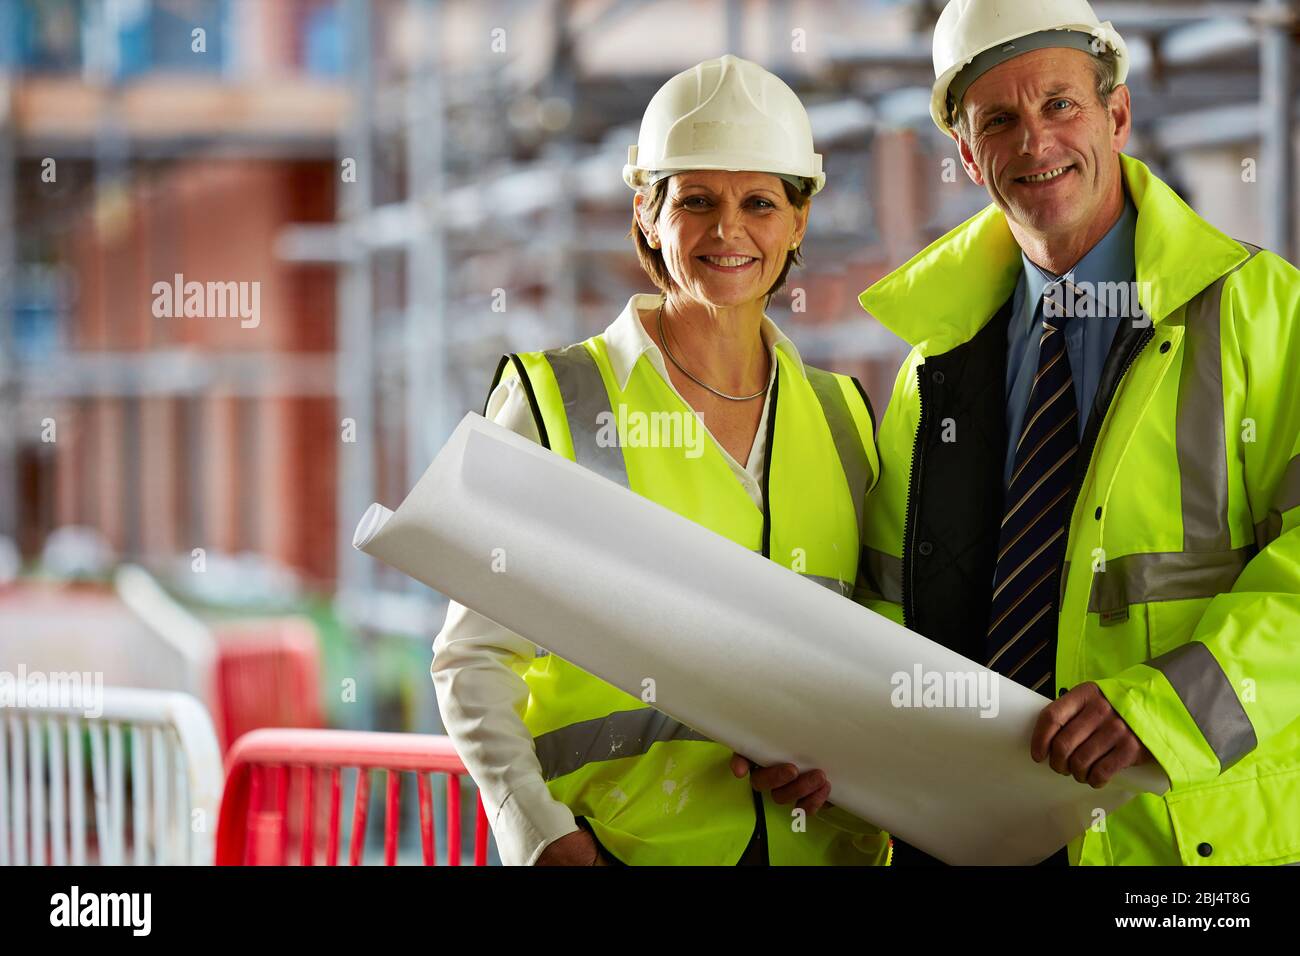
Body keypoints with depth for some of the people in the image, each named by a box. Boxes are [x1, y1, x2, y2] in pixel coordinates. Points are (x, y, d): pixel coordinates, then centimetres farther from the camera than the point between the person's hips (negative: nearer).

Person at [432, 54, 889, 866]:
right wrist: (542, 834, -14)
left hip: (820, 843, 3)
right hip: (619, 844, -3)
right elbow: (475, 654, -2)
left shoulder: (843, 417, 10)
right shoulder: (552, 401, -1)